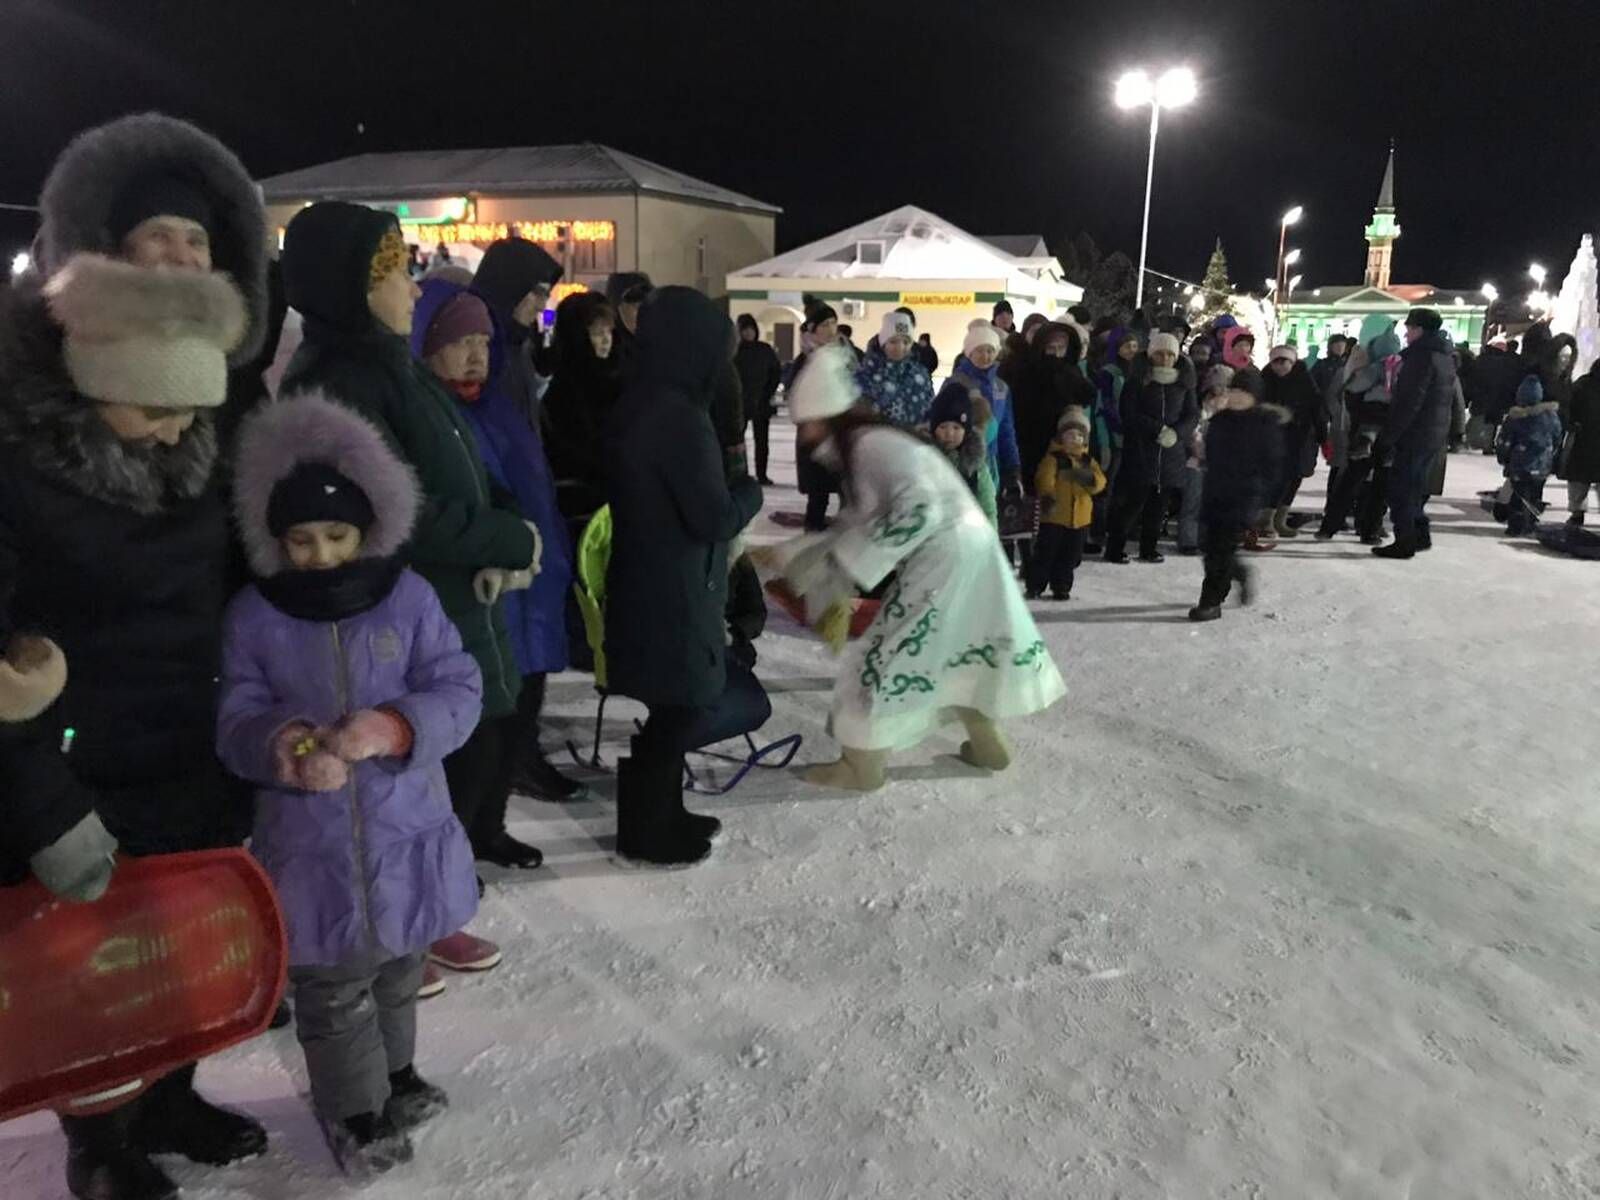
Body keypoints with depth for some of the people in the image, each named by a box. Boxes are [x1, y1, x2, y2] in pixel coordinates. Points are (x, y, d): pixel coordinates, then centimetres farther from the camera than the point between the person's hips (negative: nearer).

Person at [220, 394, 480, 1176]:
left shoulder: (407, 596, -7)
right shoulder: (252, 615, -6)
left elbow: (460, 691, -10)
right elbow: (235, 723, -6)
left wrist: (396, 726, -29)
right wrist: (280, 747, -29)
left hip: (404, 828, 1)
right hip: (310, 842, -1)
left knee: (398, 971, 22)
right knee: (333, 989, 11)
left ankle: (396, 1073, 48)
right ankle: (352, 1106, 36)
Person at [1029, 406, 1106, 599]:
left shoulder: (1088, 461, 11)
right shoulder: (1053, 458, -6)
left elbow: (1100, 482, 0)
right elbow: (1044, 479, -19)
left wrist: (1089, 479, -22)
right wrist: (1047, 497, -37)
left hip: (1080, 519, 5)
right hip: (1054, 517, -5)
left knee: (1070, 558, 12)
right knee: (1045, 554, -1)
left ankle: (1061, 588, 23)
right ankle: (1034, 587, 7)